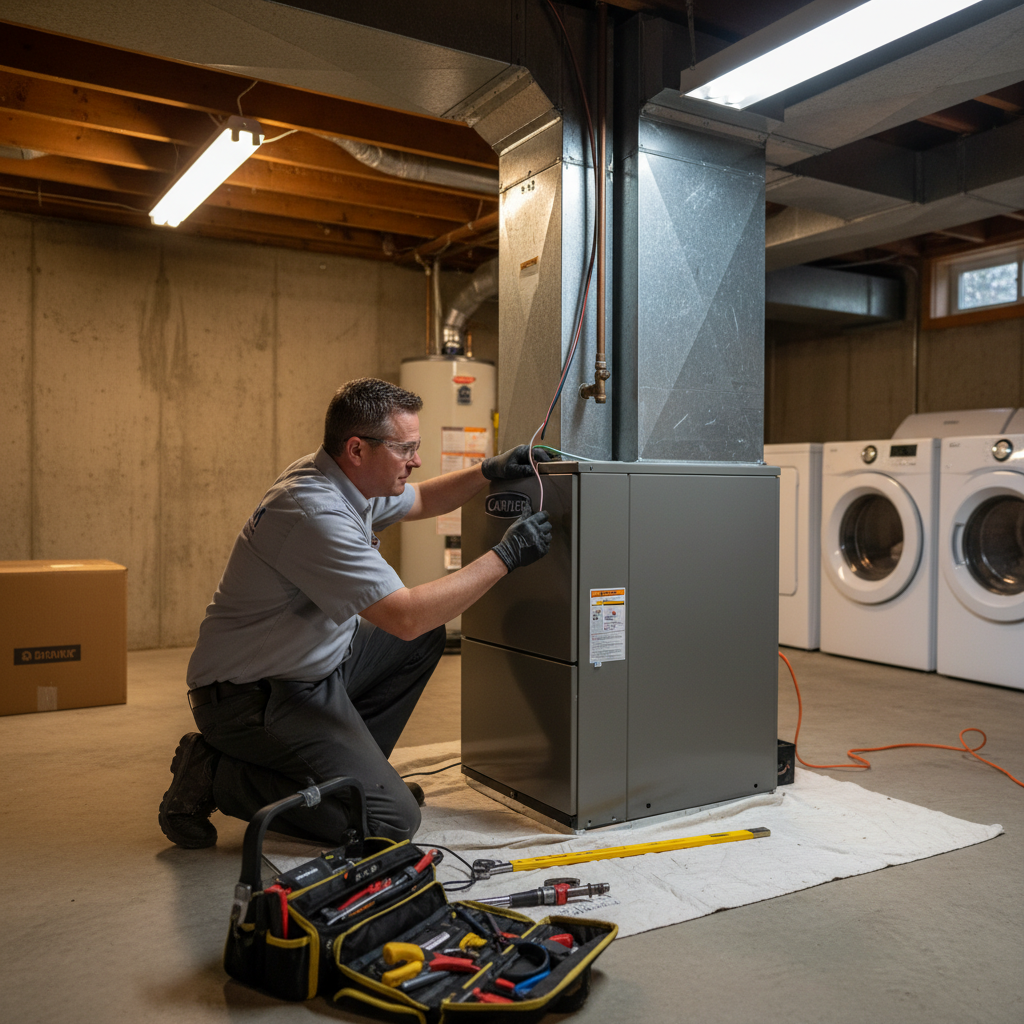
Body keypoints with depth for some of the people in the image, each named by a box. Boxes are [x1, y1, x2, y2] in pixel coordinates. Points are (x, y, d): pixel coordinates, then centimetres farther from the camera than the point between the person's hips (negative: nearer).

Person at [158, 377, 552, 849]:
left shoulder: (348, 478, 2)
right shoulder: (314, 513, -29)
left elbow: (421, 500, 21)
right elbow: (406, 617, -30)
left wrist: (488, 471, 4)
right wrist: (504, 556, -23)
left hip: (312, 666, 10)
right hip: (251, 696, -10)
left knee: (428, 636, 11)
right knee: (391, 819, -13)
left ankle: (350, 763, 14)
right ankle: (214, 775, -3)